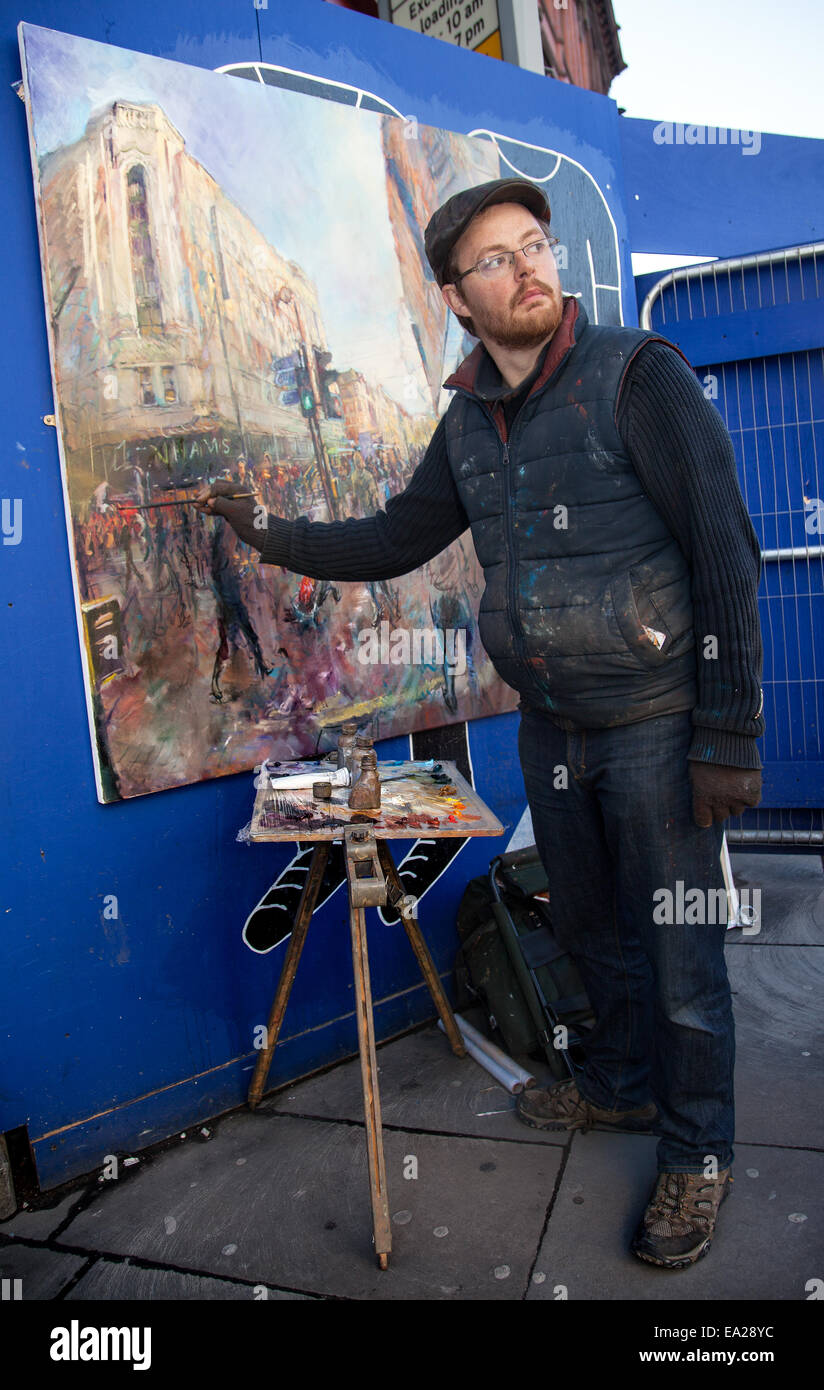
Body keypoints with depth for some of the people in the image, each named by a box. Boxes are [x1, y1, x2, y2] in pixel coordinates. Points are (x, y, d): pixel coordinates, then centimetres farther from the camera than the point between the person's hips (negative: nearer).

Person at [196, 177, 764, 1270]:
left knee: (678, 948, 6)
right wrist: (272, 536, 5)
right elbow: (396, 540, 16)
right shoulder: (469, 420, 7)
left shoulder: (637, 374, -12)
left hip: (657, 722, -6)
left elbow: (727, 555, -15)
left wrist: (728, 736, -17)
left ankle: (697, 1152, 29)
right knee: (592, 929, 20)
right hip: (549, 729, 6)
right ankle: (622, 1084, 45)